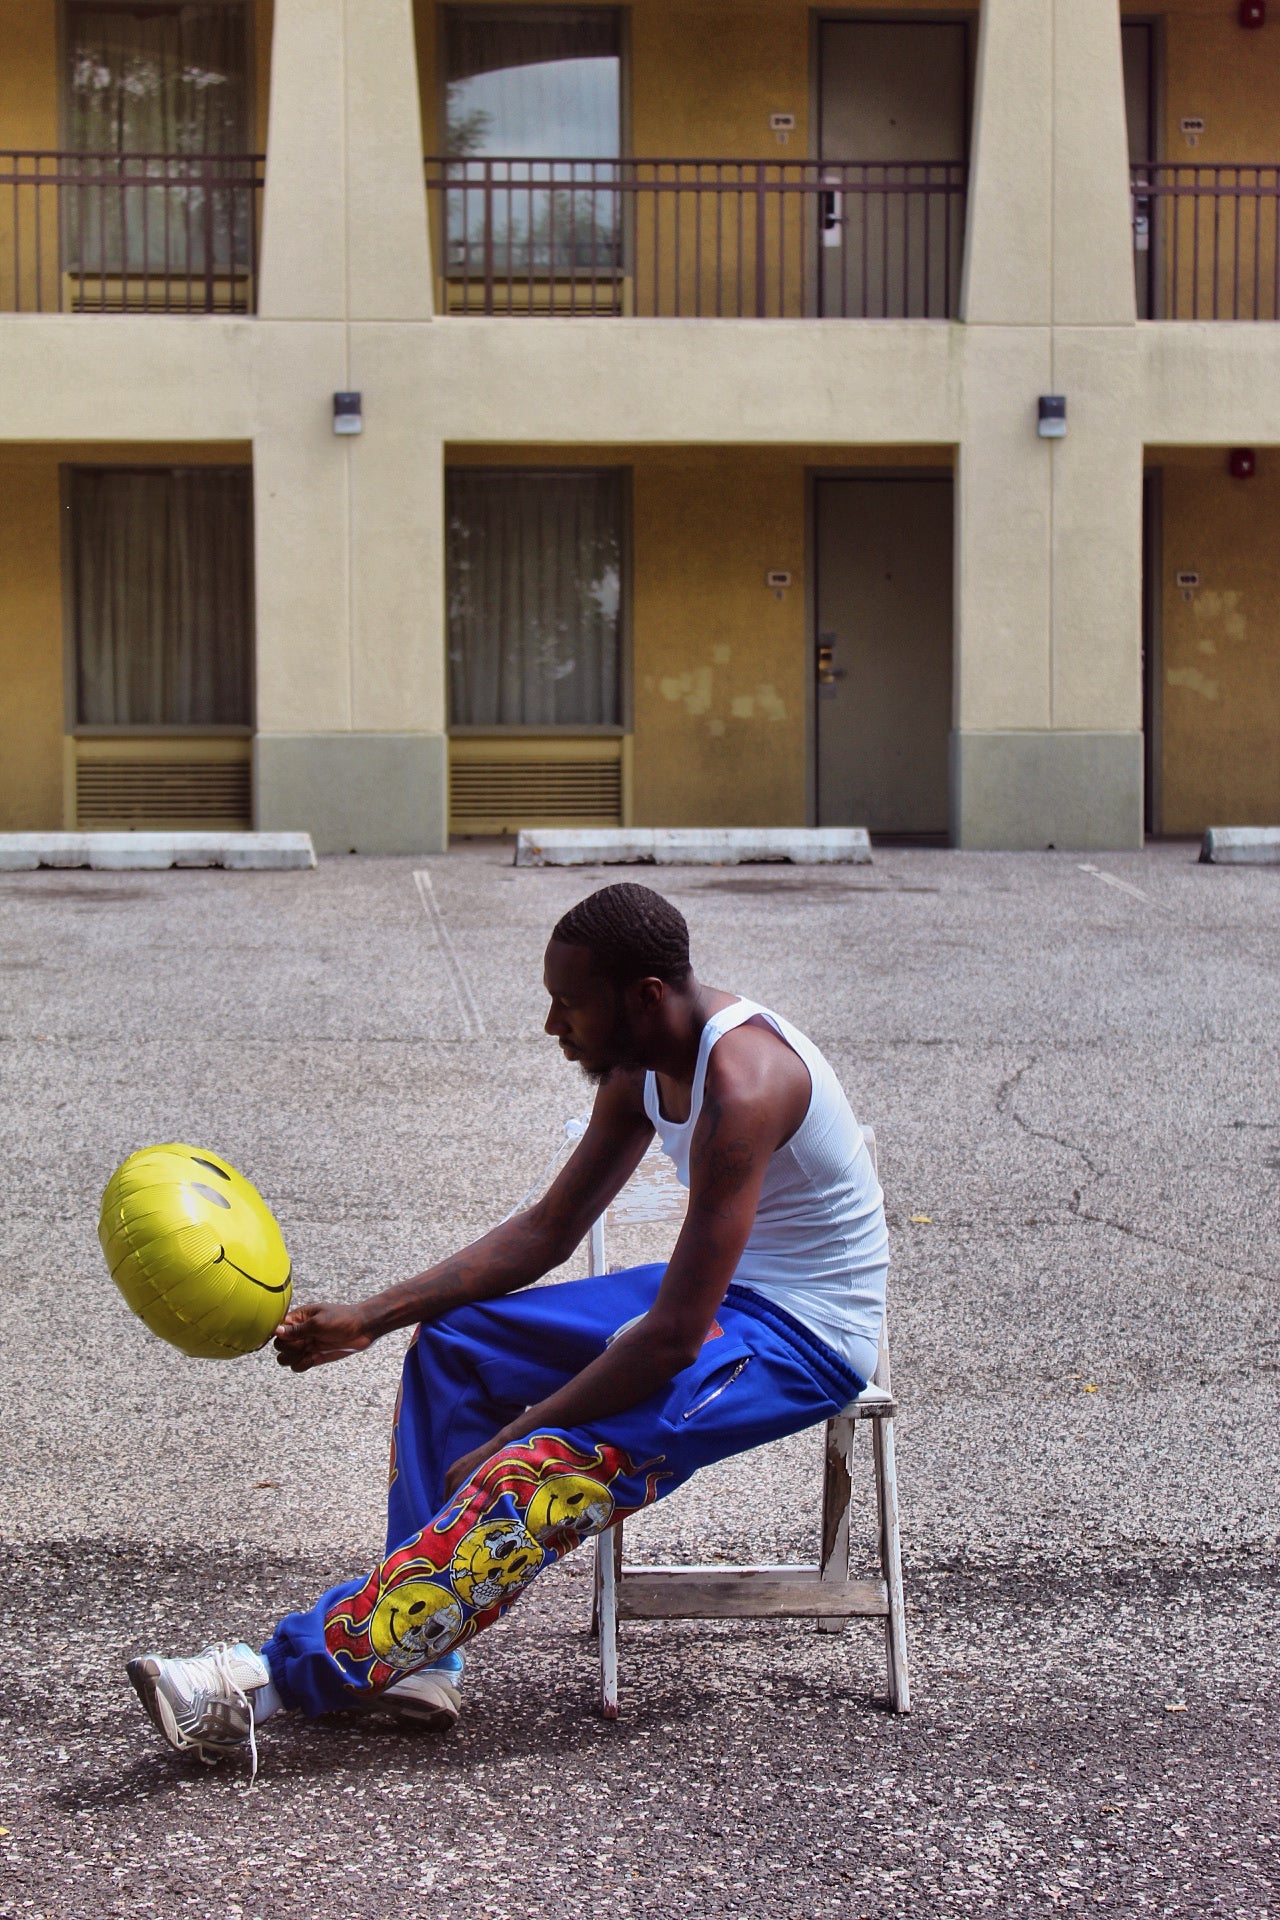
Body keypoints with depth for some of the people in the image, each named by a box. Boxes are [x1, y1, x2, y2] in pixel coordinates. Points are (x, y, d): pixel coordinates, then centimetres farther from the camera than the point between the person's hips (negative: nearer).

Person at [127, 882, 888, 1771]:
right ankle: (418, 1650, 0)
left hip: (803, 1339, -10)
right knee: (453, 1344, 7)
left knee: (540, 1475, -27)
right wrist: (369, 1319, 3)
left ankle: (277, 1679, -27)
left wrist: (508, 1442, -22)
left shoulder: (740, 1086, -28)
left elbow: (674, 1339, -29)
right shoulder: (645, 1063, 2)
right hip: (720, 1295, 10)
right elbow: (547, 1230, 10)